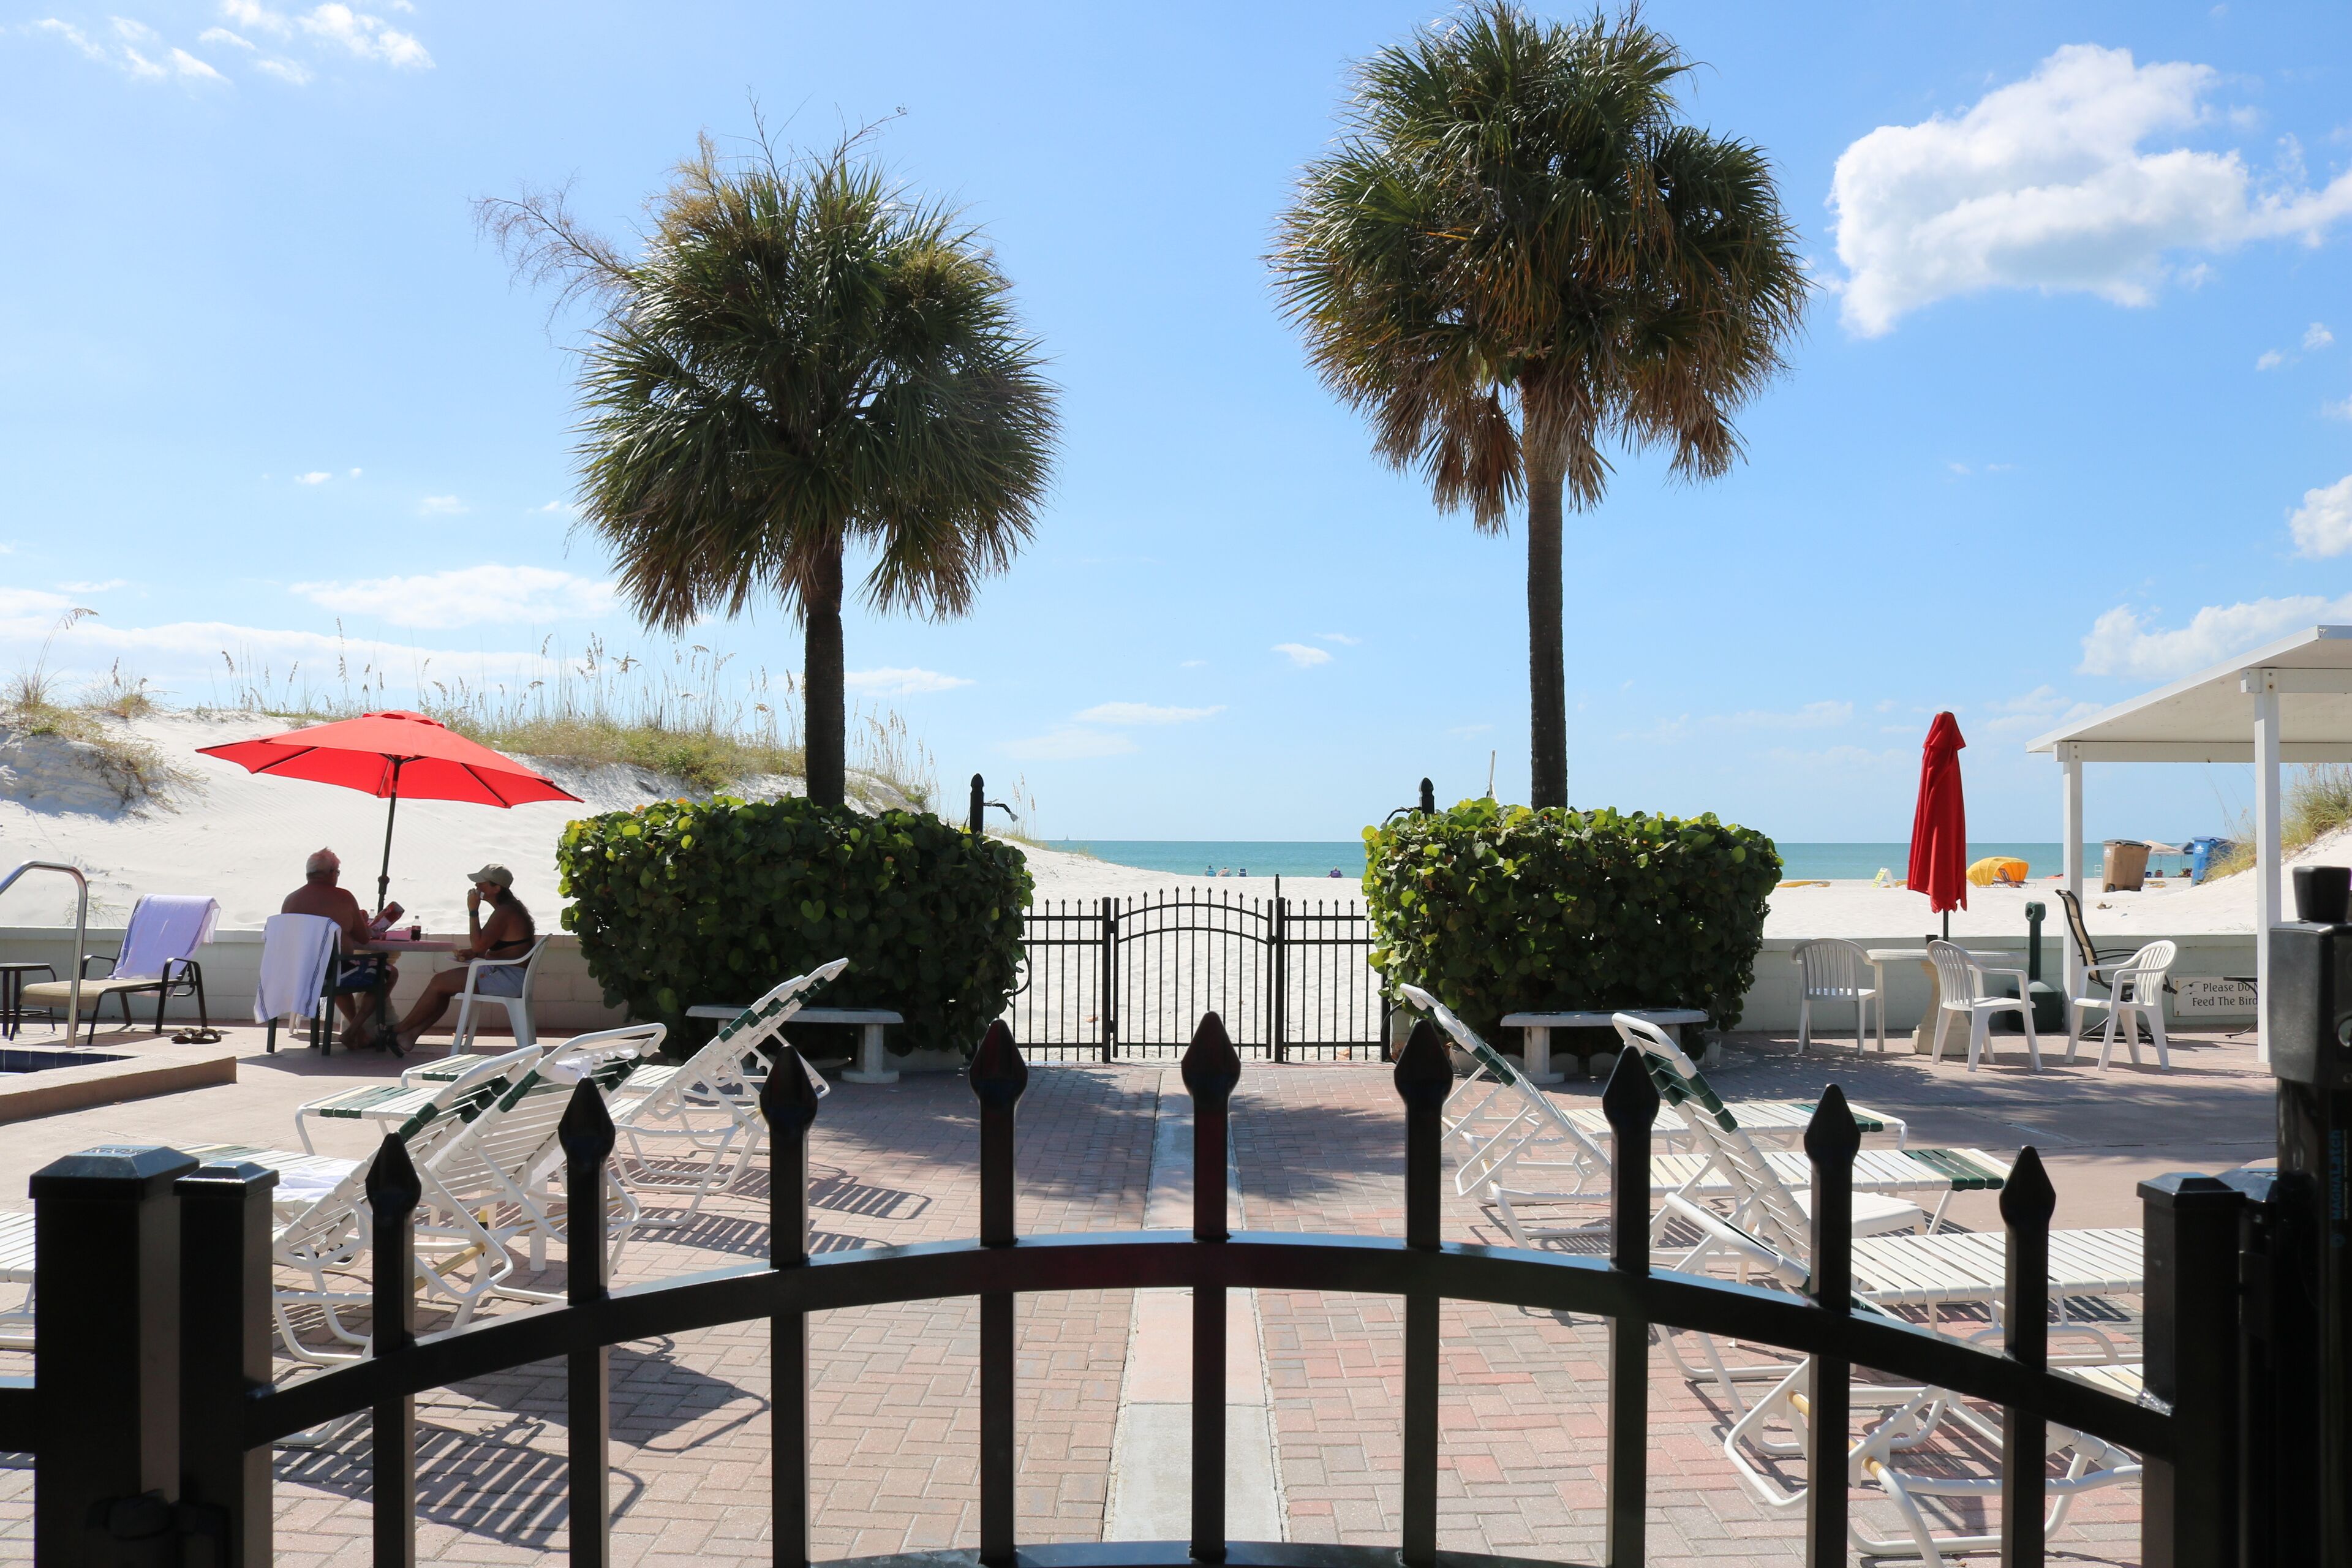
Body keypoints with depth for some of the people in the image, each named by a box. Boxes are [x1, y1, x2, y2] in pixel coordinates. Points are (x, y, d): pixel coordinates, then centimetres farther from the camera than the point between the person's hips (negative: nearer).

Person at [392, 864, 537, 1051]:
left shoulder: (504, 912, -17)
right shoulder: (508, 909, 15)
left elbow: (479, 945, -22)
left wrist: (473, 911, -15)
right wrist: (472, 953, 4)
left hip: (508, 980, -10)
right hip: (508, 977, 10)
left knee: (439, 983, -6)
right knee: (443, 984, 10)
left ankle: (399, 1030, 7)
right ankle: (412, 1034, 7)